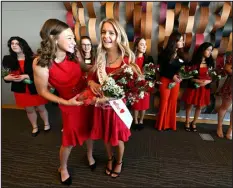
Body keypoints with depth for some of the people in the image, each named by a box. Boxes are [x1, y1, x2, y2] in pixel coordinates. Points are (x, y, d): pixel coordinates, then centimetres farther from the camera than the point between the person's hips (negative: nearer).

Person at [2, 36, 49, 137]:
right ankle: (35, 127, 38)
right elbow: (4, 75, 7)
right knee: (29, 110, 17)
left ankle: (46, 124, 36)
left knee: (40, 108, 11)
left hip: (35, 89, -3)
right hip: (21, 90, 4)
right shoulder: (9, 59, 1)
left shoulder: (33, 59, -12)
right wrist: (7, 78, -16)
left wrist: (26, 76, -26)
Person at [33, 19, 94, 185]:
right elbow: (43, 91, -11)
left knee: (89, 130, 20)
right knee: (70, 140, 12)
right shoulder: (41, 64, -20)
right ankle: (63, 168, 46)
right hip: (70, 105, -4)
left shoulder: (74, 55, -9)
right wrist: (66, 102, -19)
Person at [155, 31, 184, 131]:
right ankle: (162, 124, 19)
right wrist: (172, 76, -18)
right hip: (166, 81, -5)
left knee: (173, 102, 10)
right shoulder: (165, 53, -8)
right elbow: (161, 69, -10)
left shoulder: (180, 54, 8)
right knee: (164, 102, 3)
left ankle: (170, 124, 25)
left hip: (176, 81, 5)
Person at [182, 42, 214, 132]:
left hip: (204, 88, 4)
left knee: (199, 106, 10)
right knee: (189, 105, 7)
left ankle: (194, 123, 29)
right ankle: (187, 123, 25)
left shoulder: (210, 63, 5)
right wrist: (197, 81, -22)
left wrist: (207, 81, -15)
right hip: (193, 87, -3)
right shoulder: (194, 62, -7)